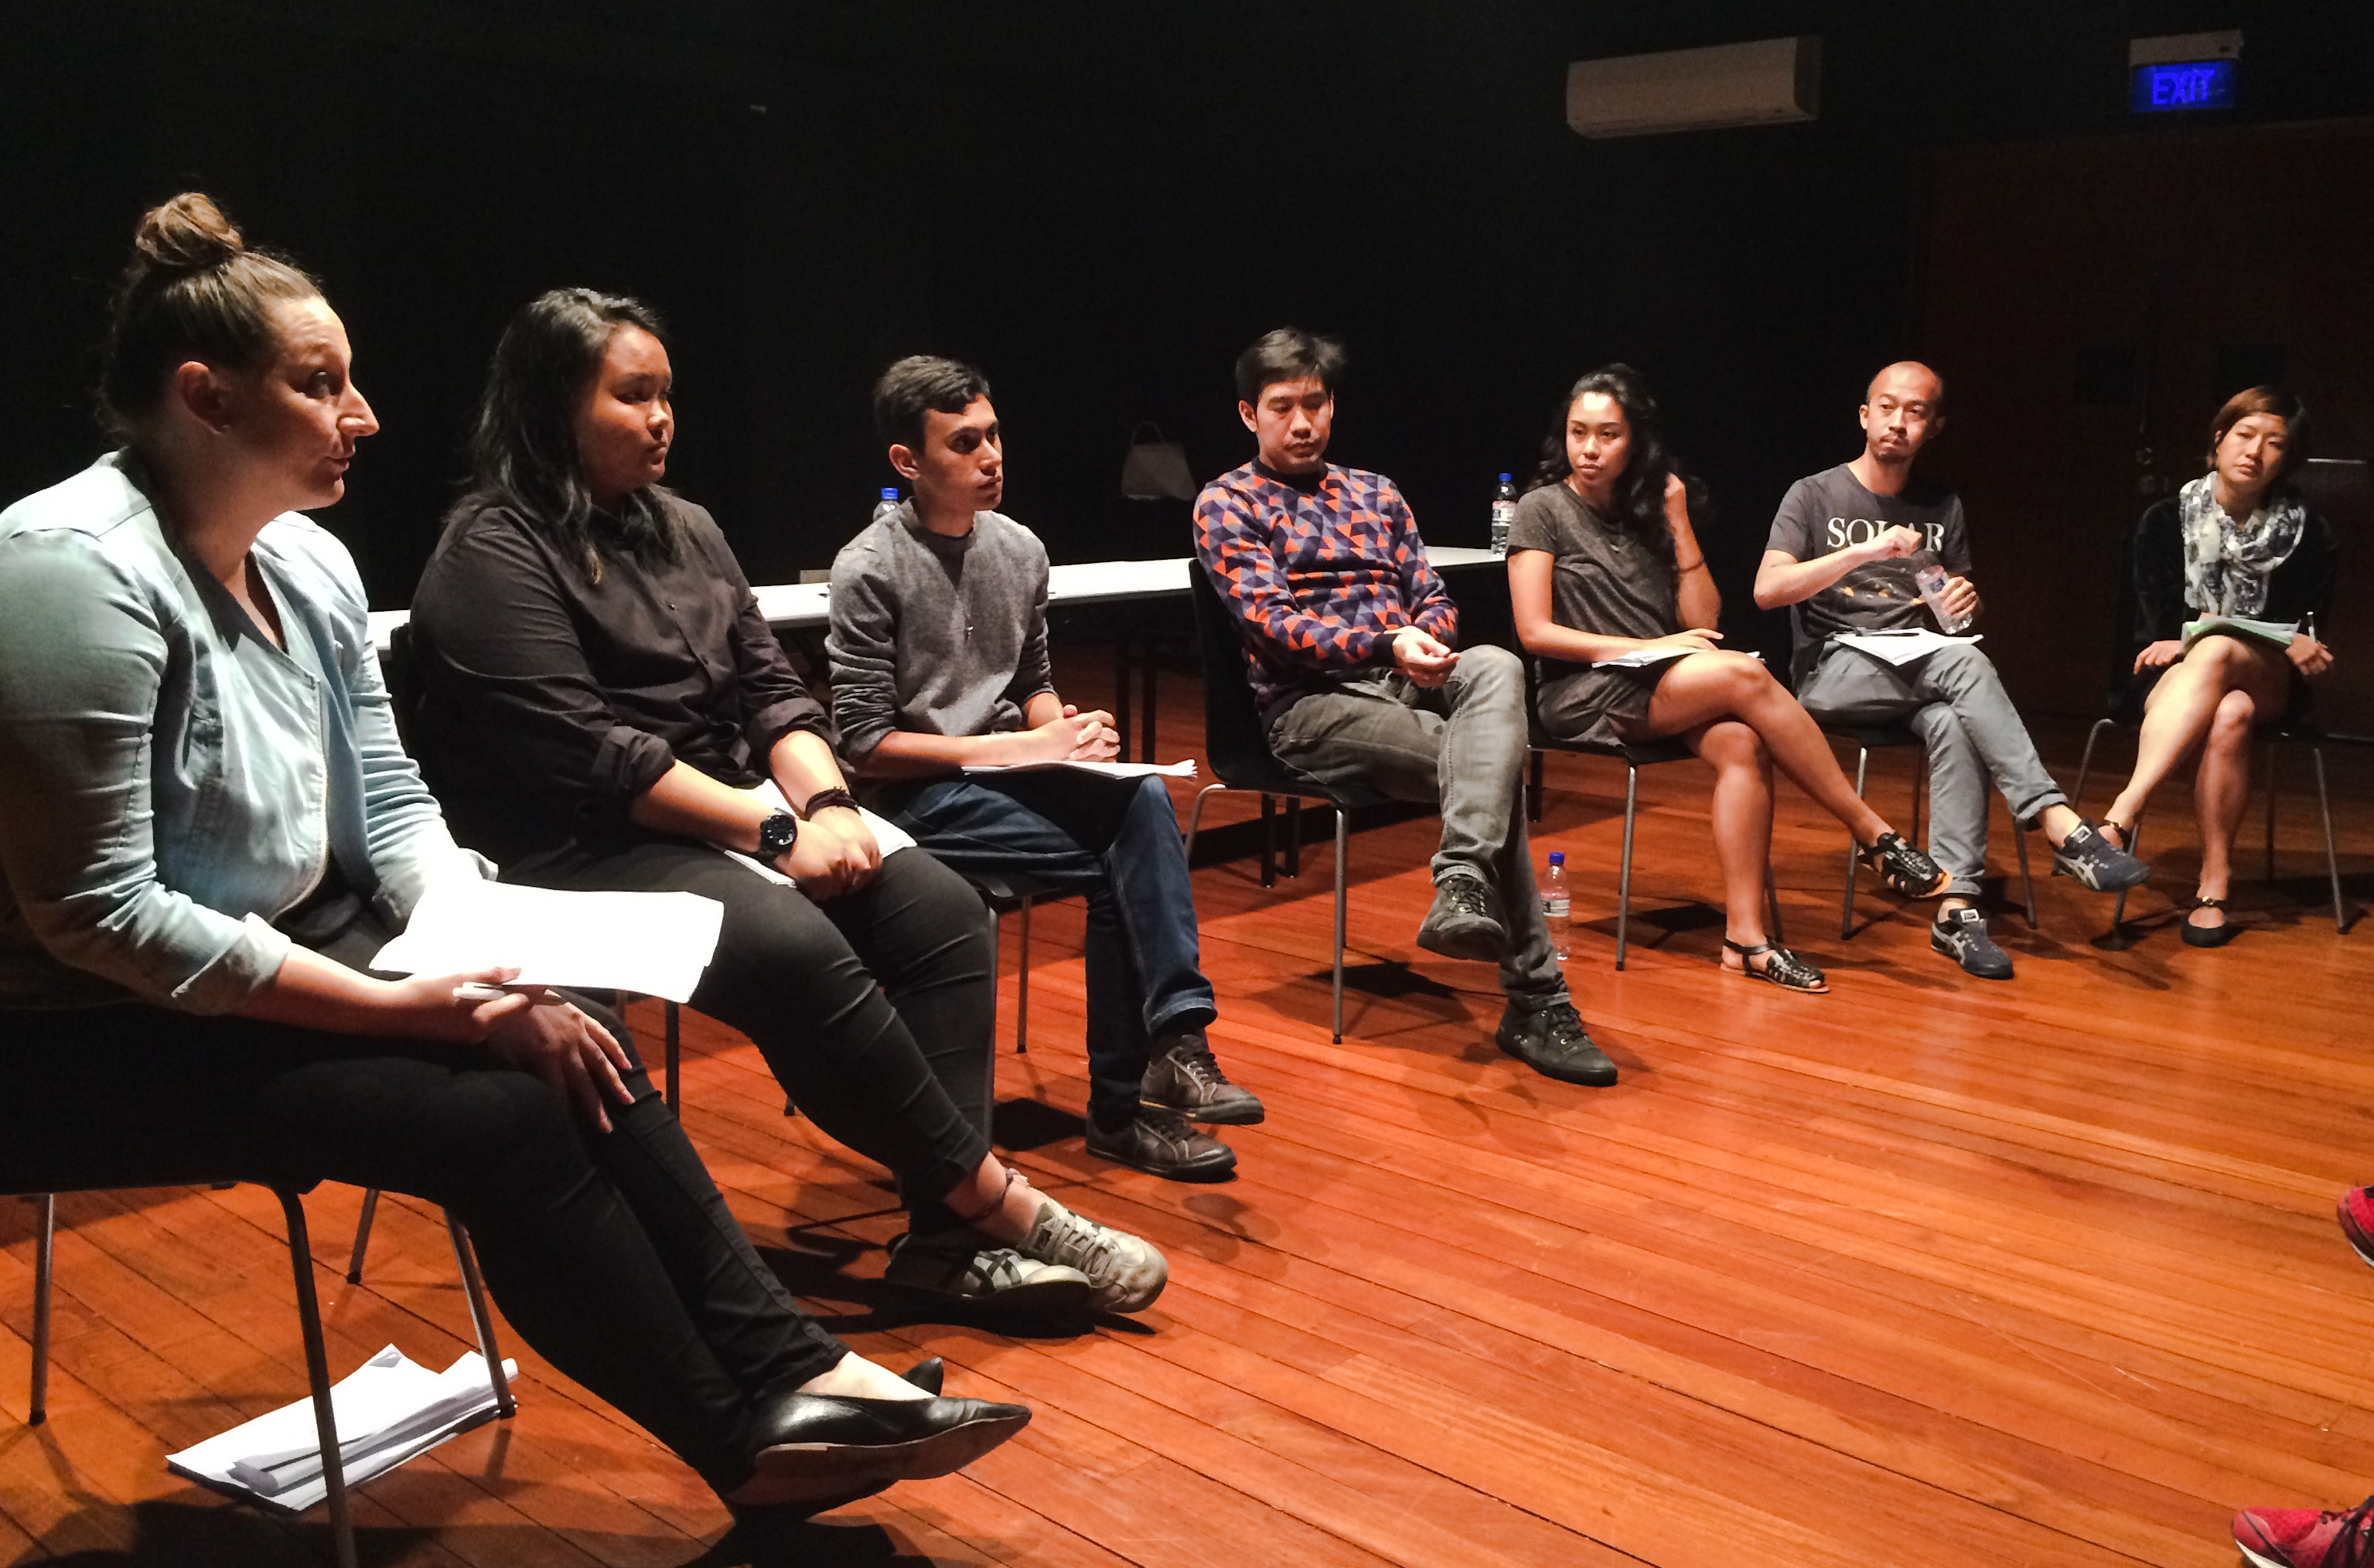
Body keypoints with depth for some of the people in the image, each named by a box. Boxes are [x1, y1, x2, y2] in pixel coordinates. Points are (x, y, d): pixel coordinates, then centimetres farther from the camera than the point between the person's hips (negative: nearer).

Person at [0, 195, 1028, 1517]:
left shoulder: (309, 563, 4)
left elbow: (394, 812, 6)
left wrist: (496, 969, -12)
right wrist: (394, 1006, -24)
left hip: (290, 952, 7)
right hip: (109, 1032, -7)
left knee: (578, 1050, -14)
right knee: (504, 1118, -21)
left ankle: (790, 1371, -9)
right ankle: (750, 1445, -7)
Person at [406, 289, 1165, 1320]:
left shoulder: (683, 529, 16)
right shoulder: (491, 555, -7)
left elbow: (770, 687, 13)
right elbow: (585, 753, -17)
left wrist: (826, 799, -8)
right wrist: (773, 830, -19)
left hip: (730, 814, 8)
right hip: (578, 850, -7)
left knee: (939, 908, -15)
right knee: (798, 948, -32)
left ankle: (947, 1233, -19)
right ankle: (995, 1202, -19)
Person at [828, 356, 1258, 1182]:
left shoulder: (1020, 549, 8)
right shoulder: (869, 570, -10)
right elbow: (866, 743, -12)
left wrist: (1063, 729, -4)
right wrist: (1016, 746, -16)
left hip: (1005, 769, 6)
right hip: (916, 795, -5)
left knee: (1143, 798, -24)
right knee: (1116, 864, -23)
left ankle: (1176, 1037, -29)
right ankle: (1124, 1105, -13)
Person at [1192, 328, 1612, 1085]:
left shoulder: (1375, 492, 25)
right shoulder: (1227, 503, 7)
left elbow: (1434, 599, 18)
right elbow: (1270, 620, -8)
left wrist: (1426, 640, -9)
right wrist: (1386, 645, -22)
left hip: (1410, 679, 5)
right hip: (1313, 704, -5)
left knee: (1497, 667, -33)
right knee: (1493, 764, -28)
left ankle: (1465, 890, -49)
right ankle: (1536, 1000, -30)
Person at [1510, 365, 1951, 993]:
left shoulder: (1645, 512, 18)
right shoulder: (1544, 510, 3)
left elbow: (1704, 621, 11)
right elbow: (1535, 632, -7)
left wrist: (1679, 525, 3)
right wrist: (1646, 647, -12)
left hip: (1667, 692, 5)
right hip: (1583, 698, -5)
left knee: (1742, 744, -29)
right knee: (1746, 675, -28)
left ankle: (1745, 935, -31)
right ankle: (1874, 834, -19)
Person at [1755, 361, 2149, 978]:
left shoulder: (1943, 509, 18)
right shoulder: (1814, 496, 5)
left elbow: (1962, 607, 24)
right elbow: (1767, 590, -10)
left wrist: (1967, 601, -2)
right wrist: (1862, 551, -20)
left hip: (1915, 675, 4)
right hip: (1833, 670, -4)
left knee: (1951, 722, -34)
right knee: (1964, 663, -33)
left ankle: (1956, 906, -39)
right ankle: (2063, 829, -38)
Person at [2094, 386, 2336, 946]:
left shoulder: (2309, 534, 7)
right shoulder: (2167, 520, 5)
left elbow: (2301, 627, 3)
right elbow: (2155, 626, -3)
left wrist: (2196, 639, -16)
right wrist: (2284, 642, -12)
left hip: (2271, 680, 0)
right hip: (2177, 675, 0)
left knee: (2214, 652, -37)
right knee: (2229, 716, -37)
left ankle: (2120, 816, -49)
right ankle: (2215, 882, -41)